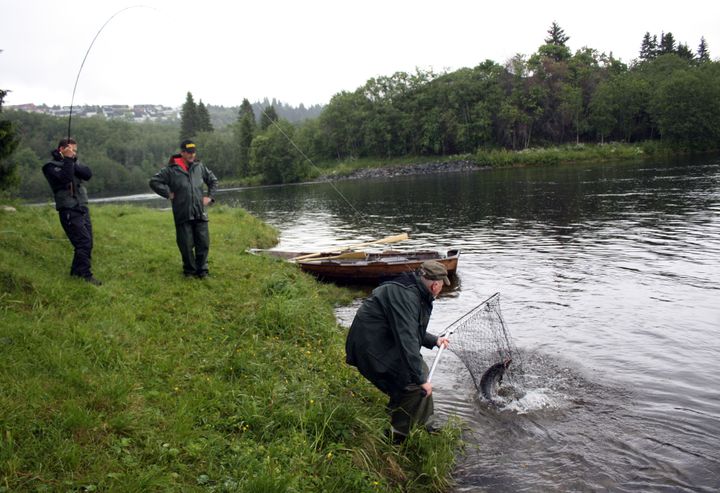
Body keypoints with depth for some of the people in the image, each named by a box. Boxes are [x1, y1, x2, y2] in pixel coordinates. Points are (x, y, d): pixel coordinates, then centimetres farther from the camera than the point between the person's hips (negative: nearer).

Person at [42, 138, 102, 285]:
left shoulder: (74, 162, 14)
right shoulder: (51, 166, -6)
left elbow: (88, 174, -5)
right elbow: (65, 178, -25)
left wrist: (73, 163, -16)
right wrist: (67, 160, -20)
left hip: (82, 208, 7)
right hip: (69, 211, -7)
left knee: (87, 243, 10)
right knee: (84, 242, -14)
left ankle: (76, 272, 22)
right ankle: (86, 275, -9)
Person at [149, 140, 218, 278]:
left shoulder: (200, 167, 8)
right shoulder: (171, 170, -3)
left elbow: (213, 180, 22)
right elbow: (154, 182, 0)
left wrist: (210, 196, 11)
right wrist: (168, 194, -4)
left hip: (200, 213, 3)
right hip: (182, 214, -3)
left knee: (203, 243, 3)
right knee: (186, 244, 3)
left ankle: (202, 270, 15)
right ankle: (189, 270, 18)